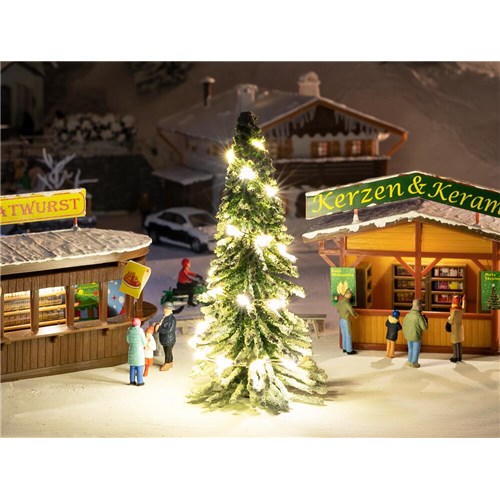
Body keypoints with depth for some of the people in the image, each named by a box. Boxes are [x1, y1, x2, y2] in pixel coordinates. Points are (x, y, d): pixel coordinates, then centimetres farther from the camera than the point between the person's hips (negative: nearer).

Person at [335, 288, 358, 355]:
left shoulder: (340, 301, 3)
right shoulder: (347, 302, -24)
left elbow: (338, 309, 20)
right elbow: (352, 312, -21)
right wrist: (355, 315, 1)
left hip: (341, 320, 8)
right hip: (346, 321, -8)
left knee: (344, 335, 19)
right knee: (348, 335, 1)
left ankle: (345, 348, 28)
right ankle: (349, 350, 7)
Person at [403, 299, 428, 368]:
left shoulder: (407, 315, -5)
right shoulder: (419, 316, -21)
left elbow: (404, 326, 5)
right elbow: (424, 327, -19)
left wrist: (405, 334, 20)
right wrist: (425, 323, 3)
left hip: (408, 336, 5)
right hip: (416, 337, -5)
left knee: (410, 349, 20)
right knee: (416, 350, 10)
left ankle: (410, 361, 29)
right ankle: (414, 363, 17)